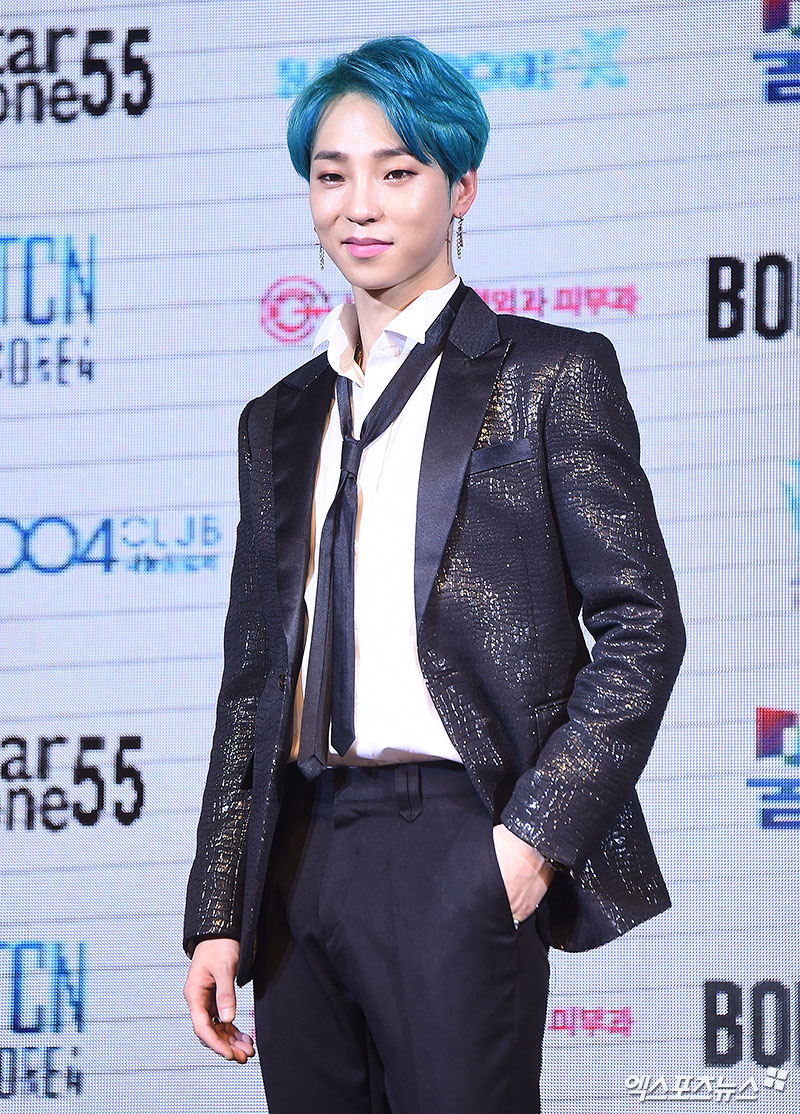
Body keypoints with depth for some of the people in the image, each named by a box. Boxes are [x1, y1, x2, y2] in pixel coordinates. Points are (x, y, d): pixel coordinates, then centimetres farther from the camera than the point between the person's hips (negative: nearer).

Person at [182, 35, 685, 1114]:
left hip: (458, 855, -5)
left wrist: (536, 834, -11)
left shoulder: (550, 375, 4)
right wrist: (217, 914, 12)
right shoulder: (281, 419, 19)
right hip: (302, 856, 5)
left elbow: (641, 624, -2)